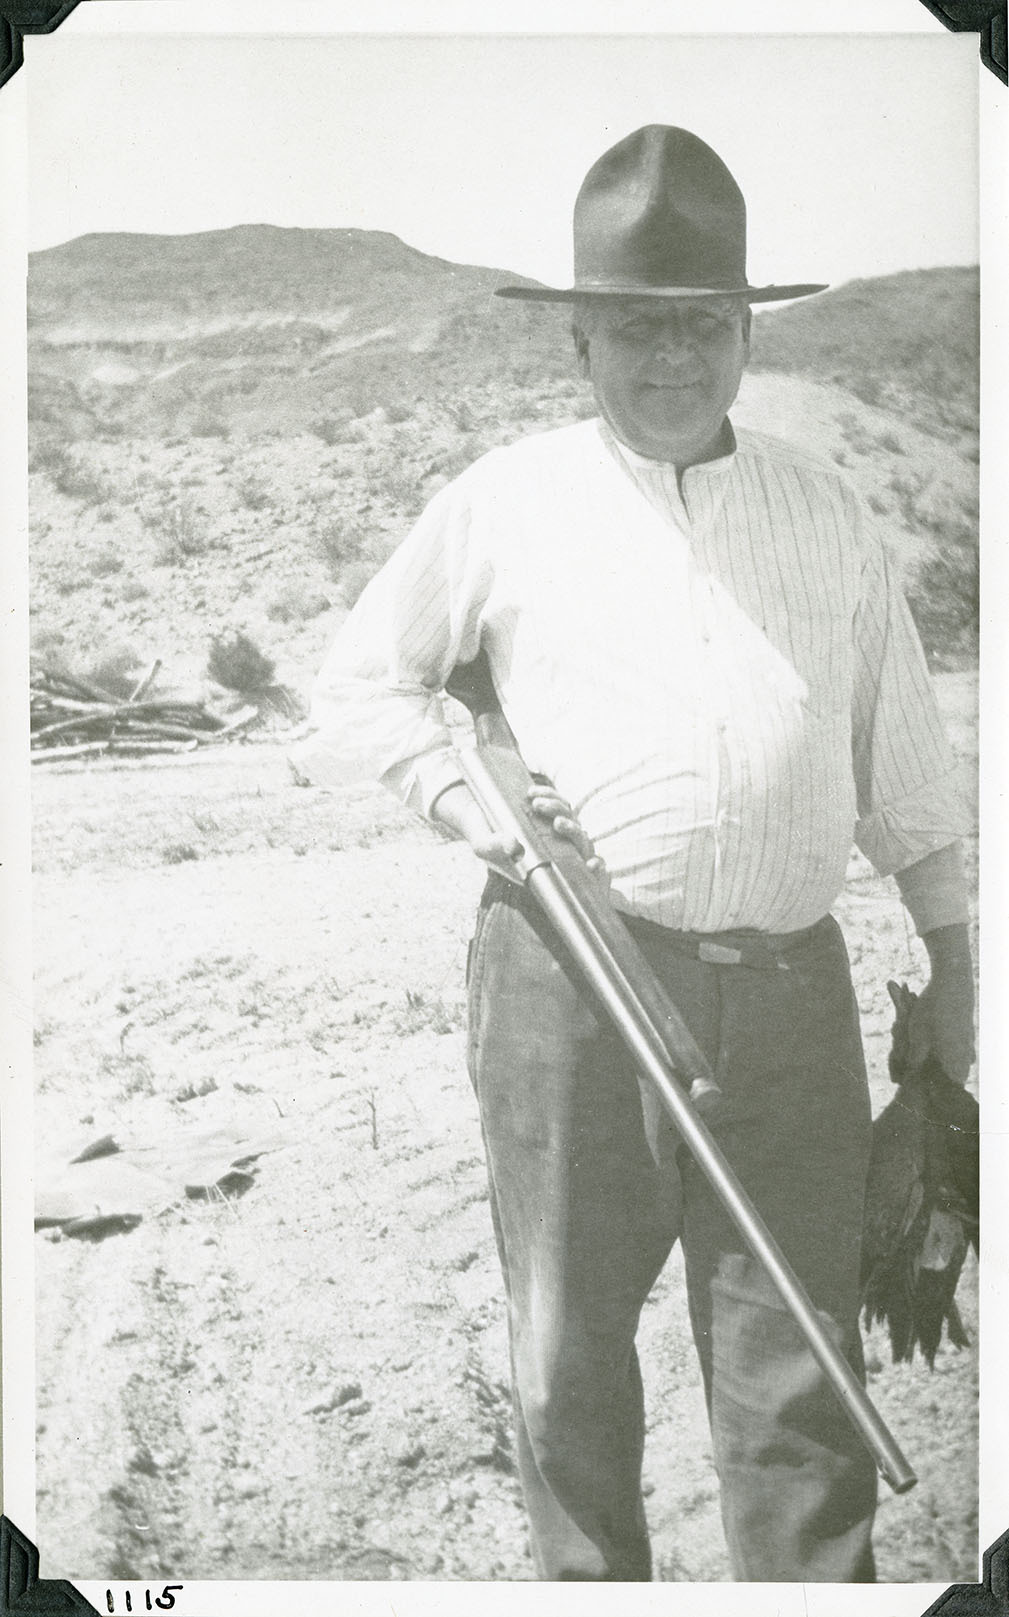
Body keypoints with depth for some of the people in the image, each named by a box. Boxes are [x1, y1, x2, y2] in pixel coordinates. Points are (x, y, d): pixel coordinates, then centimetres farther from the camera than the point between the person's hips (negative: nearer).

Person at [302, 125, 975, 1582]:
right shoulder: (505, 503, 6)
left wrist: (952, 959, 17)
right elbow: (359, 683, 14)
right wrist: (456, 793, -4)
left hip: (790, 987, 2)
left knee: (798, 1375, 4)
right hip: (567, 976, -1)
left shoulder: (824, 515, 13)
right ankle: (588, 1582, 29)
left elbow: (901, 761, 17)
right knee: (568, 1353, 10)